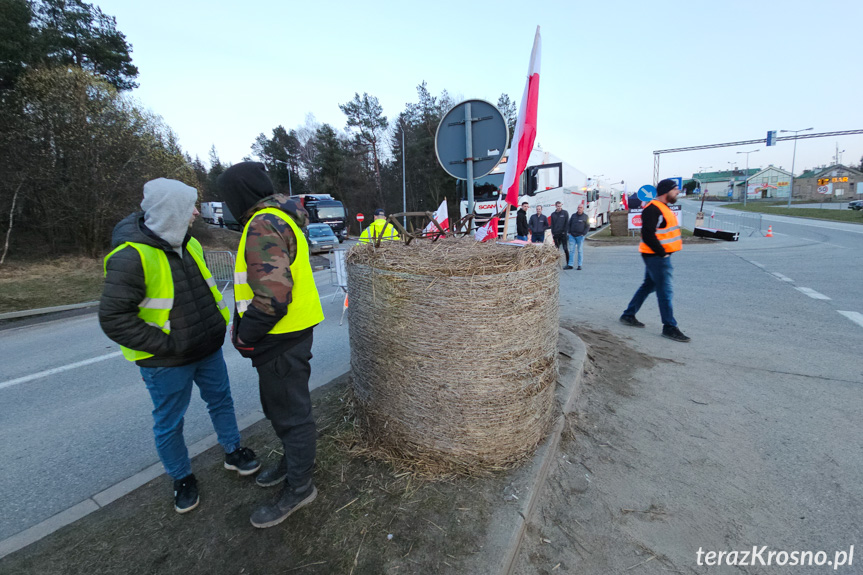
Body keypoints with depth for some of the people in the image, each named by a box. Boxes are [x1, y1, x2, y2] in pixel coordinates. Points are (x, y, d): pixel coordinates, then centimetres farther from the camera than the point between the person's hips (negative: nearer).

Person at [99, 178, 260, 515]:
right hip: (166, 362, -6)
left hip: (208, 348, 7)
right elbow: (113, 318, -22)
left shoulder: (188, 243, 1)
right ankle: (182, 478, 35)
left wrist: (218, 322, 8)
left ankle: (233, 452, 41)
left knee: (221, 400, 20)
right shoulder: (132, 257, -23)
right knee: (169, 423, 13)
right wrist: (166, 344, -21)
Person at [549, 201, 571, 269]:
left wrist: (565, 231, -9)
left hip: (563, 233, -3)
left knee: (565, 249, -6)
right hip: (556, 234, 4)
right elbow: (552, 224, 12)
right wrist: (552, 233, 2)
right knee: (556, 249, 8)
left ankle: (568, 264, -4)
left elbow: (567, 223, 0)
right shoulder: (553, 214, 12)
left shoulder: (565, 213, 3)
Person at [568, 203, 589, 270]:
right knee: (571, 250, 1)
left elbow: (587, 227, 2)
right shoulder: (573, 215, 11)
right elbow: (569, 224, 15)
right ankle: (570, 265, 3)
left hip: (580, 236, -2)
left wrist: (583, 234, -9)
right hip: (572, 236, 2)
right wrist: (569, 232, 4)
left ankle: (579, 265, 8)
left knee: (580, 251, 3)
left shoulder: (585, 217, 3)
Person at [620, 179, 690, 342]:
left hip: (660, 255, 11)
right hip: (656, 256, -11)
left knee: (648, 286, 17)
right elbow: (648, 236, -24)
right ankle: (669, 327, 3)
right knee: (665, 291, -5)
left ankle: (628, 315, 27)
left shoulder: (663, 208, 16)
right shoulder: (653, 209, -17)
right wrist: (662, 252, -19)